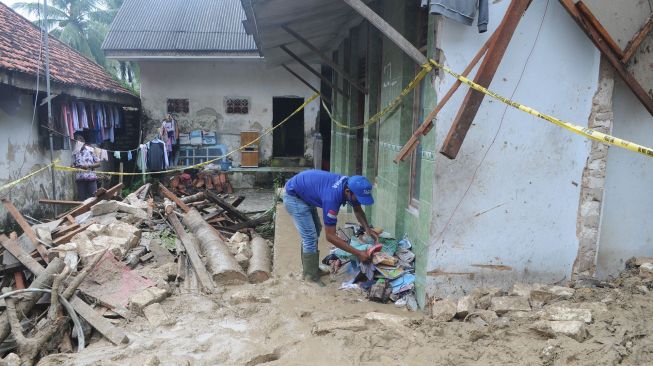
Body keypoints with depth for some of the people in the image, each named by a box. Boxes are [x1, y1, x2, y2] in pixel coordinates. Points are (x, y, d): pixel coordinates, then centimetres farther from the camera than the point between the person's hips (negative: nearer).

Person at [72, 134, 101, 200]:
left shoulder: (91, 150, 2)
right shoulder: (75, 153, 8)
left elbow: (98, 163, 1)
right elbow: (73, 165, 14)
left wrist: (88, 166, -13)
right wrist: (74, 167, -9)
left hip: (91, 177, -2)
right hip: (80, 179, 2)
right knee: (81, 198, 3)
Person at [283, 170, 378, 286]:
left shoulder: (350, 184, -14)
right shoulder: (332, 197, -37)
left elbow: (358, 210, 6)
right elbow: (330, 236, -32)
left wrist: (367, 228, -12)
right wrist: (357, 253, -32)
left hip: (306, 194, 9)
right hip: (293, 197, -9)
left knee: (316, 231, 16)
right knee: (310, 237, -11)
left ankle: (310, 268, 30)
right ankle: (311, 278, 1)